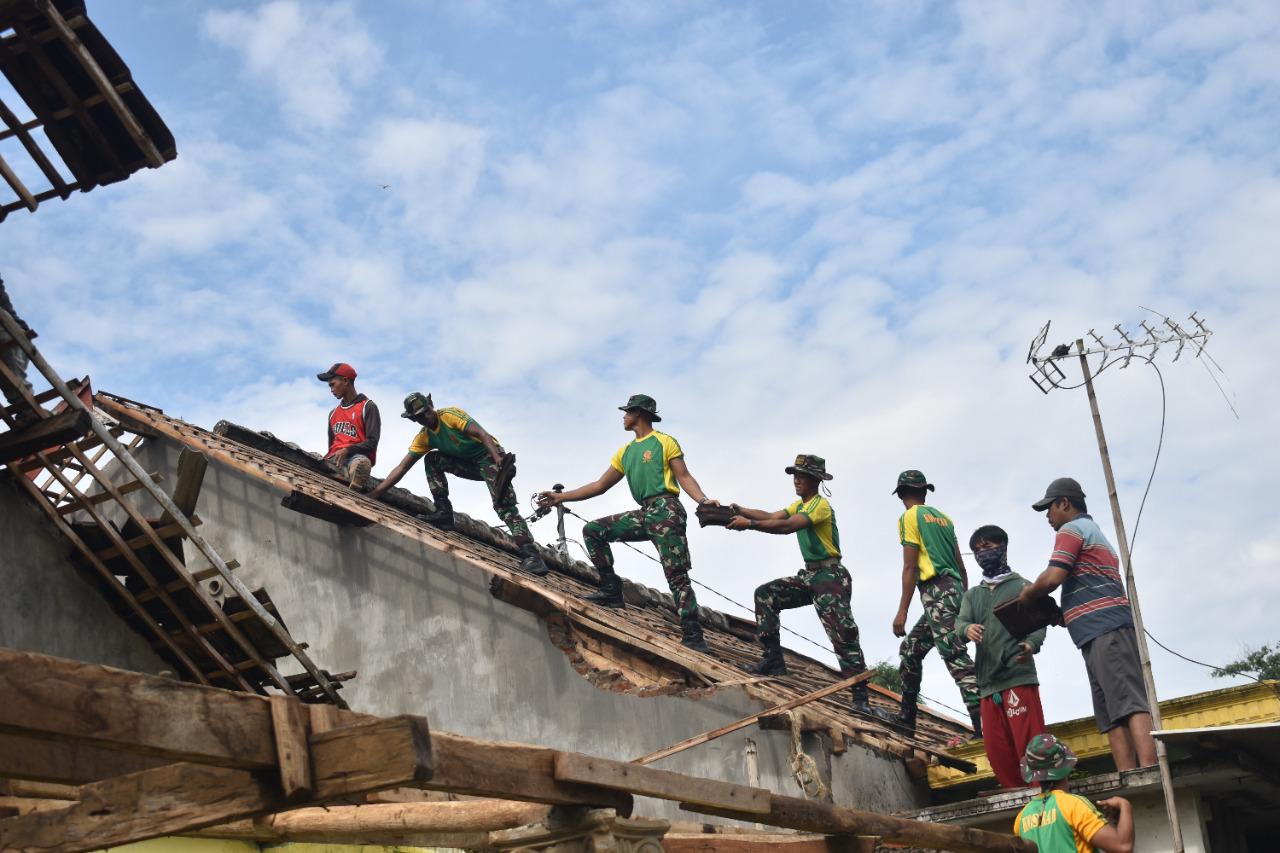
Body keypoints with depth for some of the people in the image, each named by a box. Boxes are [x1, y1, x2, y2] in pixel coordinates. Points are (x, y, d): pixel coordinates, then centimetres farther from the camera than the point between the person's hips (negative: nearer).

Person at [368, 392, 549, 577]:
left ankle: (532, 556, -34)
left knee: (504, 505, -25)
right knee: (431, 459, -6)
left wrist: (498, 459, -41)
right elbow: (402, 467, 2)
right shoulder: (423, 437, 4)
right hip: (469, 464, 7)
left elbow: (481, 434, -25)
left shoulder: (450, 414, -15)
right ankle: (444, 512, -10)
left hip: (491, 457, -7)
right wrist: (374, 493, -6)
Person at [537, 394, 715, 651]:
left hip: (666, 511, -7)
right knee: (593, 530, 3)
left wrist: (703, 500, -22)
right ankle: (612, 590, -2)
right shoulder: (625, 452, 22)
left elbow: (684, 477, -4)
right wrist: (561, 497, 19)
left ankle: (693, 637, -18)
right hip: (644, 515, 8)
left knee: (677, 576, -15)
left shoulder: (664, 442, 3)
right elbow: (600, 486, 22)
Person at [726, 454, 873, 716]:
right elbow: (771, 517, 8)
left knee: (843, 635, -15)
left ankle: (860, 698, -16)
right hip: (809, 576, 9)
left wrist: (748, 524, -26)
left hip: (831, 576, -9)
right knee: (765, 594, -1)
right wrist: (741, 511, -7)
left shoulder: (821, 505, -13)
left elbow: (786, 526, -25)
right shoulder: (800, 505, 18)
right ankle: (774, 659, -2)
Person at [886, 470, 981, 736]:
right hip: (956, 589, 9)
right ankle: (907, 717, 20)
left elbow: (910, 567, -8)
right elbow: (961, 565, 21)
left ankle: (983, 726, -28)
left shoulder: (910, 517, 1)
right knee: (910, 648, 18)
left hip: (936, 592, -9)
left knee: (955, 657, -17)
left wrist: (902, 611, -9)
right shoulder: (942, 517, 23)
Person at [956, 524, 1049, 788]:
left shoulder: (1022, 586, 10)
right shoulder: (972, 595, 23)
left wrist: (1031, 644, -25)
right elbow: (959, 622, 6)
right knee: (997, 750, 4)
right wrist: (967, 629, -20)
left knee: (1029, 744, -11)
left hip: (1018, 676, -5)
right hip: (988, 682, 5)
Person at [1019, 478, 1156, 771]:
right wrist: (1059, 613, 27)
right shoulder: (1097, 534, 33)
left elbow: (1052, 578, -10)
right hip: (1108, 629, 10)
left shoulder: (1072, 529, 3)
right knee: (1112, 716, 1)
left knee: (1129, 703, -20)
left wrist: (1028, 593, 9)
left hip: (1105, 630, -10)